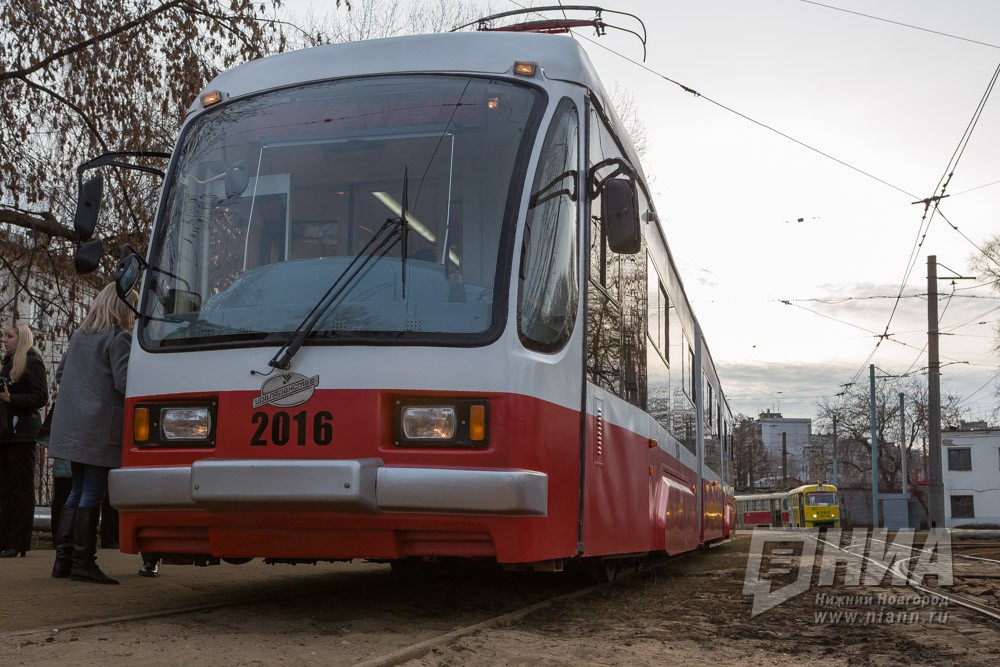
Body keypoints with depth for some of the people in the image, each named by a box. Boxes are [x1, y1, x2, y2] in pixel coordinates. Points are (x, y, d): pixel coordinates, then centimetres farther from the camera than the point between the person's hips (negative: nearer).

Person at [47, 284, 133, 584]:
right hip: (101, 428, -8)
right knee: (92, 495, -5)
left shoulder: (79, 335, 14)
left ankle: (64, 559, 15)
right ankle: (83, 562, -3)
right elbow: (124, 383, -16)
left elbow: (60, 373, 20)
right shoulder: (119, 338, -10)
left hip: (72, 428, 8)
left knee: (78, 491, 14)